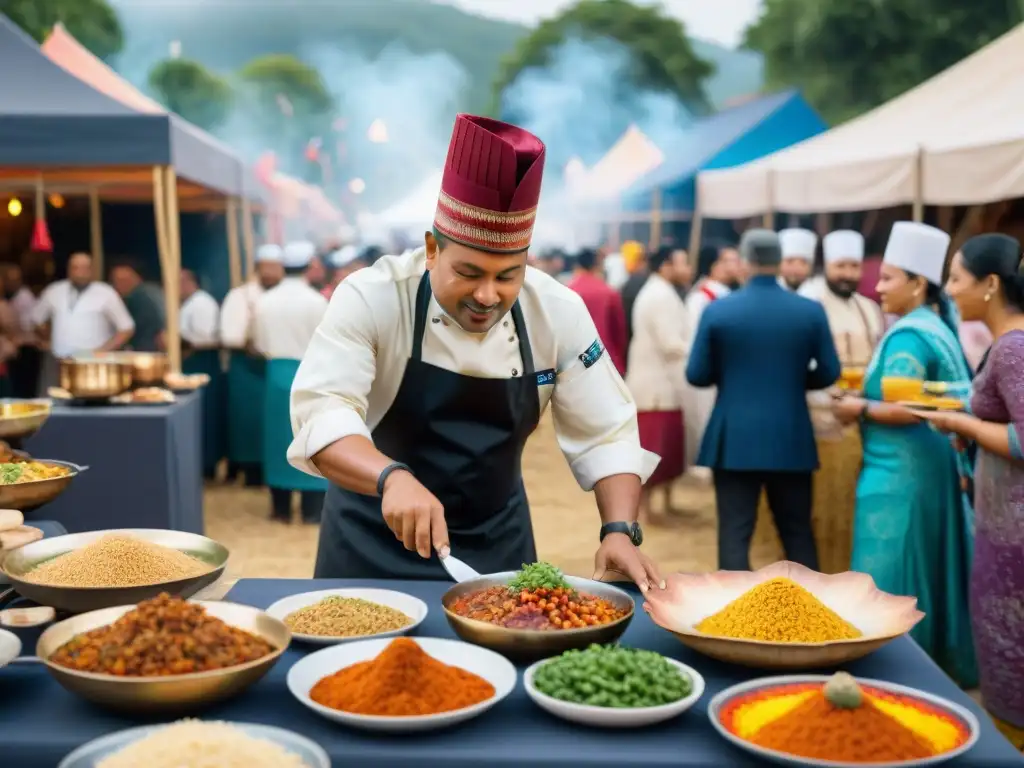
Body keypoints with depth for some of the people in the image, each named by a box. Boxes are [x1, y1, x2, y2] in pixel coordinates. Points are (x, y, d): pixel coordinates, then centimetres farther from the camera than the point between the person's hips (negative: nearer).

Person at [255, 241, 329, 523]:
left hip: (277, 373, 4)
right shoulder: (316, 301, -11)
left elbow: (261, 345, 4)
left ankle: (281, 509, 16)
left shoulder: (265, 301, 0)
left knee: (279, 437, 11)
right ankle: (312, 510, 7)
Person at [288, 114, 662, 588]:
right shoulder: (372, 298, -21)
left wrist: (619, 530, -24)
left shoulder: (558, 313, -13)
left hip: (496, 541, 2)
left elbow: (605, 434, -9)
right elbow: (320, 412, -31)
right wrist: (392, 477, -49)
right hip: (375, 541, -2)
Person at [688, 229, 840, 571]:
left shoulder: (717, 310, -6)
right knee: (798, 532, 15)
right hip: (792, 440, 2)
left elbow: (696, 375, -3)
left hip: (734, 439, -2)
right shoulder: (811, 310, -2)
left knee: (735, 533, 3)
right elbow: (829, 373, 2)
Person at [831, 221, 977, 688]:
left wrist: (858, 409, -10)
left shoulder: (907, 335, -18)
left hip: (900, 472, -10)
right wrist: (867, 399, 14)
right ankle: (944, 664, 27)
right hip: (929, 465, 10)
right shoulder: (938, 326, 12)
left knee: (890, 579, -1)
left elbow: (905, 410, -25)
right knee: (928, 571, 17)